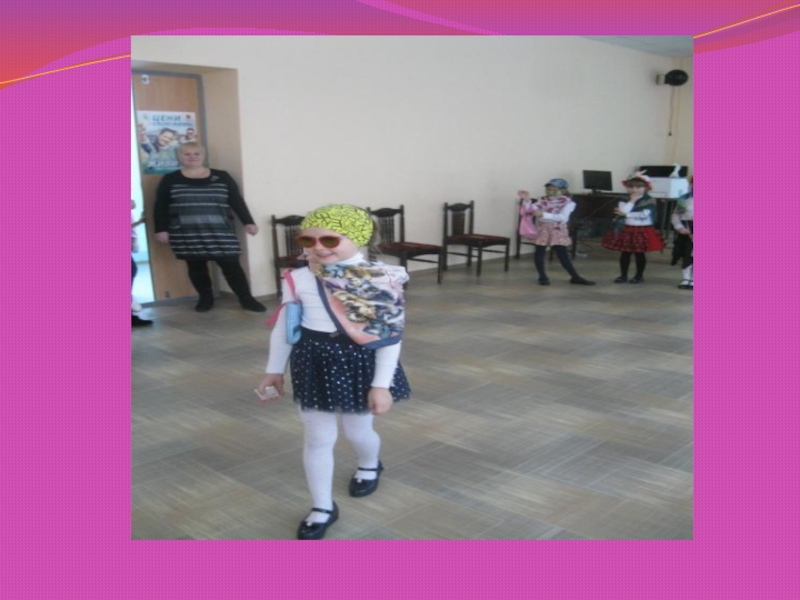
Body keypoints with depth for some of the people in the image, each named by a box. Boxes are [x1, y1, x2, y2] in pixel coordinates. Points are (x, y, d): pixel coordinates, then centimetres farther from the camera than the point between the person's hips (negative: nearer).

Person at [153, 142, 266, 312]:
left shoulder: (221, 177, 6)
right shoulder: (169, 180, 6)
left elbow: (237, 201, 7)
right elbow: (160, 208, 6)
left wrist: (248, 222, 2)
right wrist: (161, 229, -1)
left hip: (220, 233, -1)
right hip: (188, 235, 1)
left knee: (231, 265, -4)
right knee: (196, 267, 7)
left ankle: (247, 300, 3)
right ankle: (206, 299, 23)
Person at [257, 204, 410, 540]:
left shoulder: (382, 281, -15)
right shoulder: (298, 280, -7)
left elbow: (390, 335, -11)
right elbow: (283, 327, 5)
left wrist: (381, 385, -12)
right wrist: (274, 370, 11)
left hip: (359, 362, -2)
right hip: (313, 363, 2)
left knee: (357, 431, 16)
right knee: (318, 439, 7)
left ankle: (370, 465, 51)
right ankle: (322, 508, 24)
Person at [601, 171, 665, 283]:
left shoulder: (649, 200, -8)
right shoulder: (624, 200, 1)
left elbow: (644, 214, -20)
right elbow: (623, 211, -16)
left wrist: (626, 214, -15)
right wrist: (632, 201, -16)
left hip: (643, 231, -3)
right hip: (626, 230, 3)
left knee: (639, 253, 6)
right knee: (625, 253, 8)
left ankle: (639, 276, 18)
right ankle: (623, 275, 18)